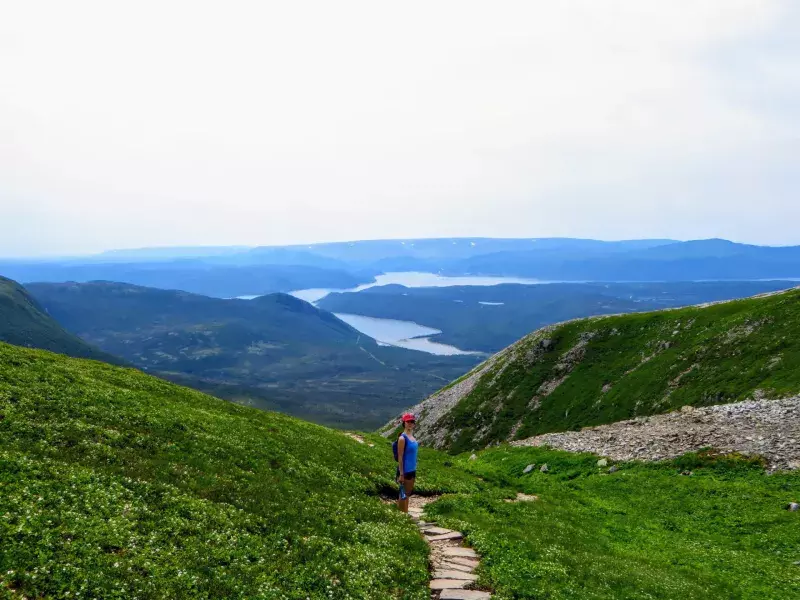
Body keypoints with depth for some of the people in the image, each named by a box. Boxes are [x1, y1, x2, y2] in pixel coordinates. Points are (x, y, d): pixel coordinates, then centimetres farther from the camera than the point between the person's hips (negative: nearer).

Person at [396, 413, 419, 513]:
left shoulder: (412, 436, 8)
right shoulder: (402, 438, -16)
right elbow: (400, 457, -17)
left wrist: (415, 472, 15)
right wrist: (401, 474, -18)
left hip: (412, 470, 8)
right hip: (405, 471, -8)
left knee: (408, 494, 16)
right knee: (403, 495, 2)